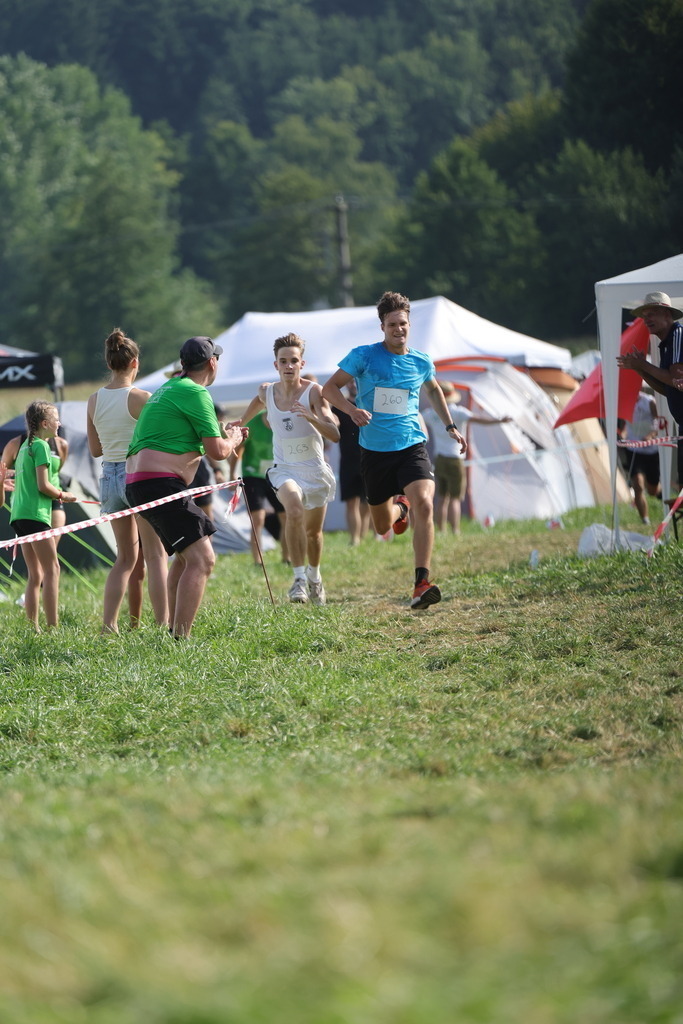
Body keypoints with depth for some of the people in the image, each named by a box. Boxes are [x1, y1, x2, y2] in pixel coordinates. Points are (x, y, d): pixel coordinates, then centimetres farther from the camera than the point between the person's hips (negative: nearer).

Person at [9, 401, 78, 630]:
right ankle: (53, 626, -14)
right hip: (35, 513, -9)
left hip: (19, 514, 9)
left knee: (35, 576, 9)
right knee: (52, 569, -8)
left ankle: (32, 627, 6)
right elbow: (43, 485, -15)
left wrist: (56, 495, 15)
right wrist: (63, 495, 0)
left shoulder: (25, 446, 18)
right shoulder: (41, 446, -9)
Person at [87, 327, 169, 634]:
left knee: (126, 558, 14)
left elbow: (95, 449, 12)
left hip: (109, 476, 5)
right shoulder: (140, 398, -13)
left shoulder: (94, 400, 4)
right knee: (155, 556, 0)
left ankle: (108, 623, 4)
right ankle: (163, 625, -6)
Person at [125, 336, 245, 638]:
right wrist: (232, 440, 11)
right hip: (160, 483, -11)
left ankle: (173, 630, 31)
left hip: (137, 483, 11)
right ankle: (180, 639, -25)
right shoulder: (195, 393, -8)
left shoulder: (168, 389, 22)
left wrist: (221, 433, 38)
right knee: (202, 559, -16)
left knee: (185, 555, 26)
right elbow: (217, 451, -10)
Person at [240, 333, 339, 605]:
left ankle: (314, 575, 45)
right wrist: (240, 424, 33)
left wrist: (311, 417, -39)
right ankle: (299, 578, -27)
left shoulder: (313, 391, -15)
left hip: (315, 470, 0)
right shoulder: (267, 392, -5)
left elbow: (334, 434, -23)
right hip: (285, 468, 0)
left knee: (313, 531, 15)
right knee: (294, 510, -31)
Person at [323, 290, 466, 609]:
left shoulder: (421, 362, 5)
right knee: (383, 527, 12)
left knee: (424, 505, -26)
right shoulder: (364, 356, -5)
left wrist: (450, 426, 22)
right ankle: (398, 507, 51)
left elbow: (433, 389, 27)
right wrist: (352, 410, -19)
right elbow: (330, 388, -1)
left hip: (411, 446, 0)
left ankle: (422, 584, -26)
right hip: (375, 451, 0)